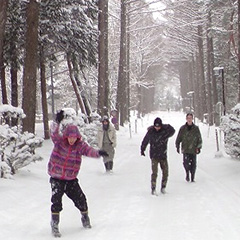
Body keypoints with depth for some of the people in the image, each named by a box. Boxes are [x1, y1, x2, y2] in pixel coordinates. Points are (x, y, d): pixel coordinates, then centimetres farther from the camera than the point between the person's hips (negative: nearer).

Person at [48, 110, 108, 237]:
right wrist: (57, 122, -50)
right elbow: (54, 133, -29)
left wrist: (98, 153, -48)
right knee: (56, 200, -13)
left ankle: (85, 217, 33)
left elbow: (89, 150, -25)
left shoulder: (80, 145, -7)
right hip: (56, 178, -2)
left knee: (80, 198, 5)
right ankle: (54, 224, -1)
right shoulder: (59, 141, -10)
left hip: (71, 179, 2)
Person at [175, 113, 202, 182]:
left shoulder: (196, 128, 5)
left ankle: (192, 177, 15)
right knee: (186, 162, -16)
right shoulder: (182, 128, 5)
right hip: (185, 149, -1)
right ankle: (187, 173, 9)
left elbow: (199, 139, 8)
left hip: (194, 150, 1)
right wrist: (177, 147, 6)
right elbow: (178, 138, 12)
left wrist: (199, 147, -1)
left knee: (193, 164, 1)